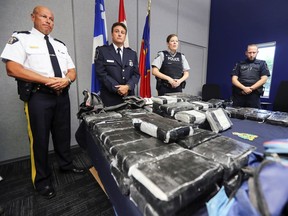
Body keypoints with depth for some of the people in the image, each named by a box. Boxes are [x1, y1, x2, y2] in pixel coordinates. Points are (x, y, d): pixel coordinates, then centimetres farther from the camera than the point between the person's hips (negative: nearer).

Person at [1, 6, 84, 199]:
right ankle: (42, 180, 23)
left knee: (63, 133, 14)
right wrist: (48, 80, -17)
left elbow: (72, 70, 12)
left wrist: (66, 80, -11)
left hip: (62, 95, 5)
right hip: (38, 96, -5)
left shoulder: (60, 45, 17)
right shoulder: (21, 38, 2)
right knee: (40, 138, 4)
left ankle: (66, 164, 35)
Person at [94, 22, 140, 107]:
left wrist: (128, 86, -12)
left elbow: (136, 74, 7)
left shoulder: (132, 53, 14)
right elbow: (101, 73, -6)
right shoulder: (102, 51, 4)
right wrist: (117, 89, -14)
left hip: (129, 97, 3)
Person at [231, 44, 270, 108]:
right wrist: (244, 88, -13)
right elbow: (234, 80, 2)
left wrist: (251, 88, -11)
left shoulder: (262, 64, 13)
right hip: (239, 95, 1)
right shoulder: (239, 64, 13)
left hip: (254, 95, 0)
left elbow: (264, 79, 2)